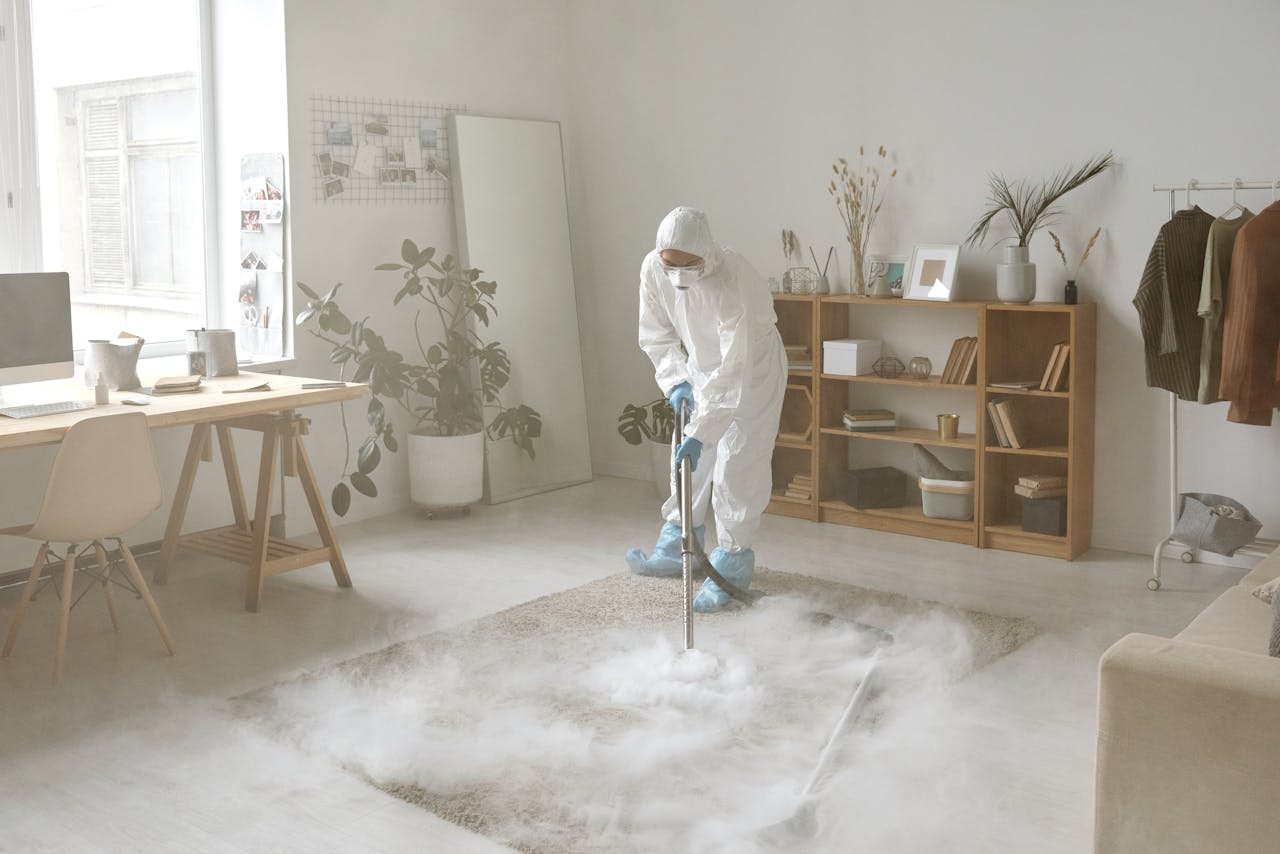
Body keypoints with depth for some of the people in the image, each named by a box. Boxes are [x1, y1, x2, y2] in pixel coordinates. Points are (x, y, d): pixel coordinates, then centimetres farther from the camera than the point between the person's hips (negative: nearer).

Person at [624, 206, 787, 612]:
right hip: (702, 367, 6)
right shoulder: (653, 269, -20)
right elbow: (657, 334, -2)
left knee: (735, 467, -8)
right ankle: (674, 547, 23)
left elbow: (731, 375, -38)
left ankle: (731, 566, 2)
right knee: (690, 460, 10)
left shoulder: (734, 284, -38)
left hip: (751, 370, -6)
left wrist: (699, 433, -39)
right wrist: (675, 380, -14)